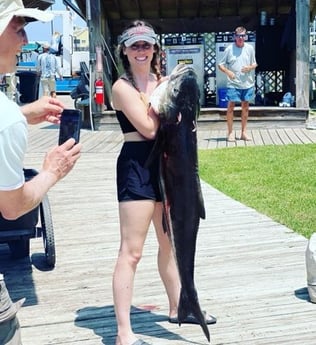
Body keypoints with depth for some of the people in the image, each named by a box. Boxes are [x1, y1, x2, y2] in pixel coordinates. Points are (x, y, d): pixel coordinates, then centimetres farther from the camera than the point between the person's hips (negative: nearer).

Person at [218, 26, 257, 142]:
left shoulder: (250, 48, 5)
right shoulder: (229, 49, -3)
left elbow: (254, 64, 14)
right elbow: (220, 65, 1)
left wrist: (250, 67, -8)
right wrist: (227, 71, -17)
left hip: (247, 83, 3)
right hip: (233, 83, -3)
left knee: (245, 106, 8)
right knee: (231, 106, -5)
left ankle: (244, 132, 16)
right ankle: (230, 133, 3)